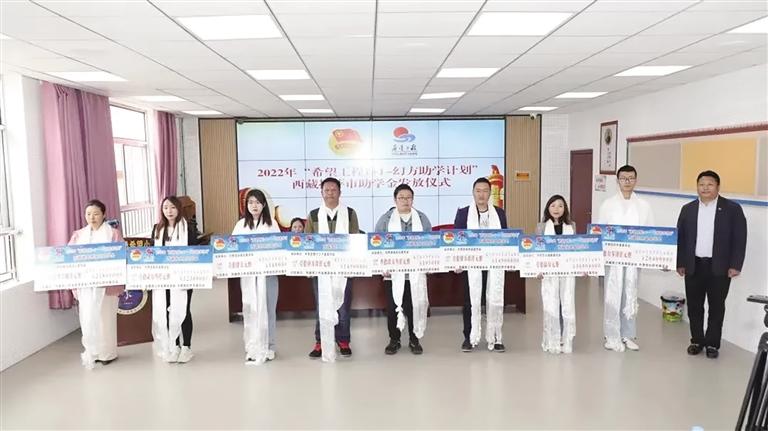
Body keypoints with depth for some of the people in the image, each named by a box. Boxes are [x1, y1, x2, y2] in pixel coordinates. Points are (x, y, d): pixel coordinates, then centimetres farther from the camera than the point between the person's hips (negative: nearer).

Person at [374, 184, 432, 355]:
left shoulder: (422, 218, 8)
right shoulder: (385, 219, 2)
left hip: (416, 272, 1)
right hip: (393, 272, -1)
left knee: (415, 306, 4)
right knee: (393, 307, 4)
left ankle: (414, 340, 19)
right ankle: (394, 340, 18)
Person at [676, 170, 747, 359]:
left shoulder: (732, 209, -2)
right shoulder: (688, 209, 7)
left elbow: (740, 238, -5)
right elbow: (680, 237, 7)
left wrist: (735, 265, -10)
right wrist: (680, 263, 3)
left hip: (720, 268, -2)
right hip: (694, 266, 3)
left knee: (716, 307, 7)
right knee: (694, 306, 8)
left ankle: (712, 343, 18)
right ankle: (697, 340, 22)